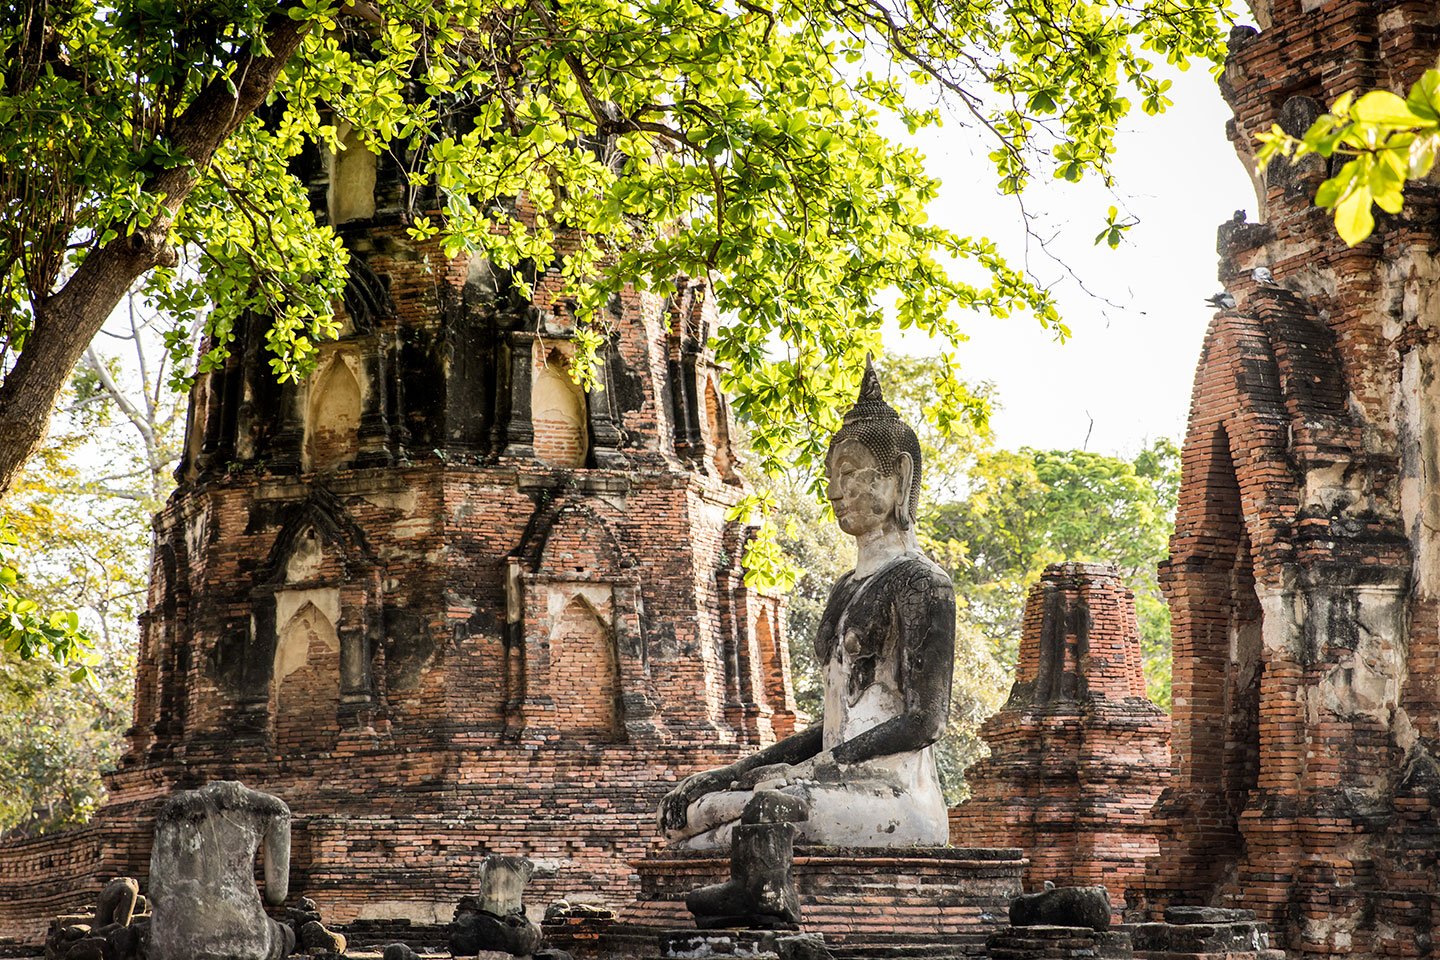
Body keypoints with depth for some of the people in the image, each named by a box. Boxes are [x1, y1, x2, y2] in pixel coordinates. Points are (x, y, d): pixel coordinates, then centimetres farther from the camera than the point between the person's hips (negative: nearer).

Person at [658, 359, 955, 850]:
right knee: (693, 802, -8)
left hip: (893, 795, -9)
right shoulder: (849, 588, 22)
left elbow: (925, 721, -12)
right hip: (845, 788, 9)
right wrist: (758, 763, 7)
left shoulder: (921, 582, -5)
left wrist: (824, 765, -14)